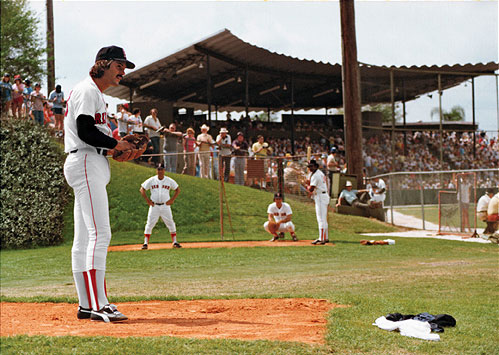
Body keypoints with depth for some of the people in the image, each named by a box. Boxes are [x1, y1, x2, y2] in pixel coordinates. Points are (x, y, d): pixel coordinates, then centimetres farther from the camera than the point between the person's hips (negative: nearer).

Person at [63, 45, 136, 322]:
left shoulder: (96, 94, 24)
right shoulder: (87, 90, -9)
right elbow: (85, 132, -19)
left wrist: (121, 148, 9)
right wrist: (116, 144, -10)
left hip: (92, 165, 11)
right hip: (86, 164, -11)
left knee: (84, 238, 9)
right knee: (100, 233, -18)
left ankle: (86, 304, 10)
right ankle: (97, 305, -23)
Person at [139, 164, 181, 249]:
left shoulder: (169, 181, 1)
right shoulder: (151, 180, -1)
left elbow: (177, 189, 12)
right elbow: (142, 189, 6)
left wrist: (172, 199, 0)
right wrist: (147, 200, -3)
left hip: (165, 206, 1)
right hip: (154, 206, -1)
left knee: (171, 224, 0)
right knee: (150, 224, -5)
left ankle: (174, 242, 10)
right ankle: (146, 243, -1)